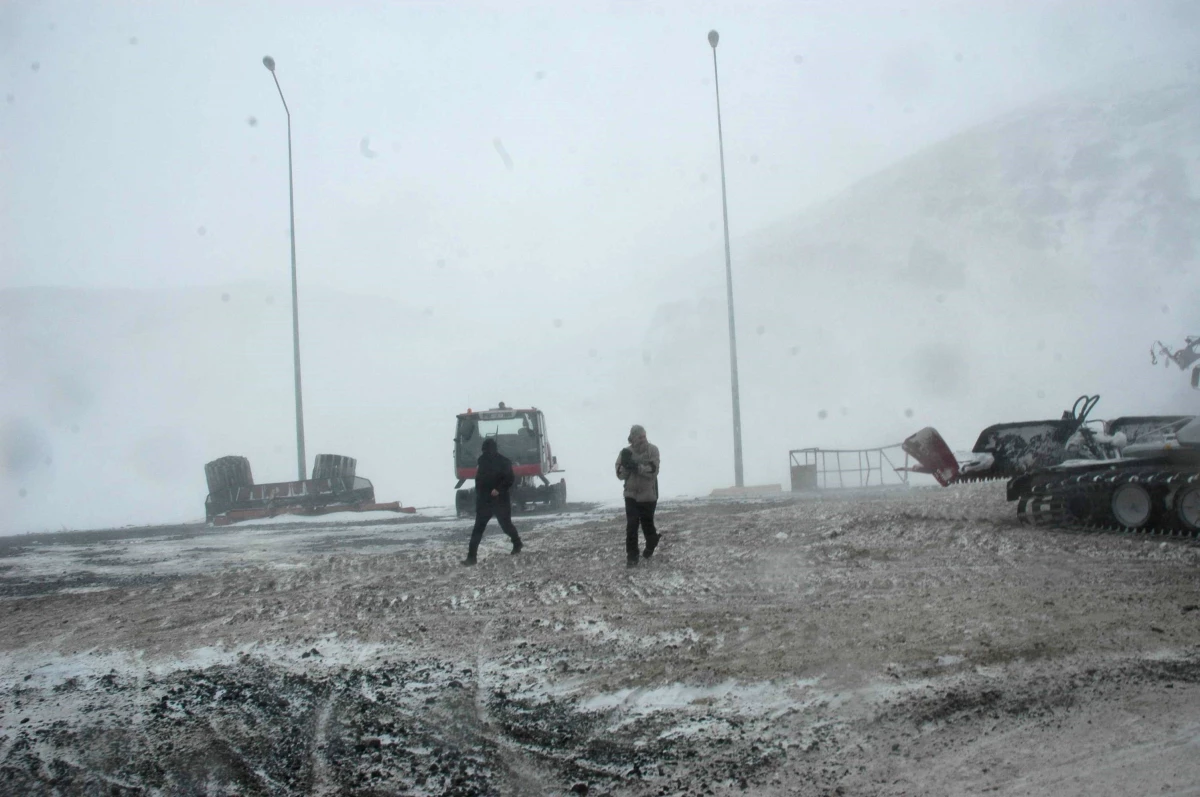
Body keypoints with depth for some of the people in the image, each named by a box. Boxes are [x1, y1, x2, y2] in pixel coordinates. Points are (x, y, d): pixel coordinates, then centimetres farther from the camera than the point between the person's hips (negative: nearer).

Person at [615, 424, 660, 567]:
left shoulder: (653, 450, -11)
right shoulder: (626, 452, -3)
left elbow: (653, 471, -21)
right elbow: (620, 474, -6)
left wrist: (636, 466, -32)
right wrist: (626, 465, -26)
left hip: (648, 496, -1)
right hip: (631, 495, 1)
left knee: (647, 524, 10)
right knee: (631, 526, -6)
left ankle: (651, 546, 39)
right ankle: (631, 556, 1)